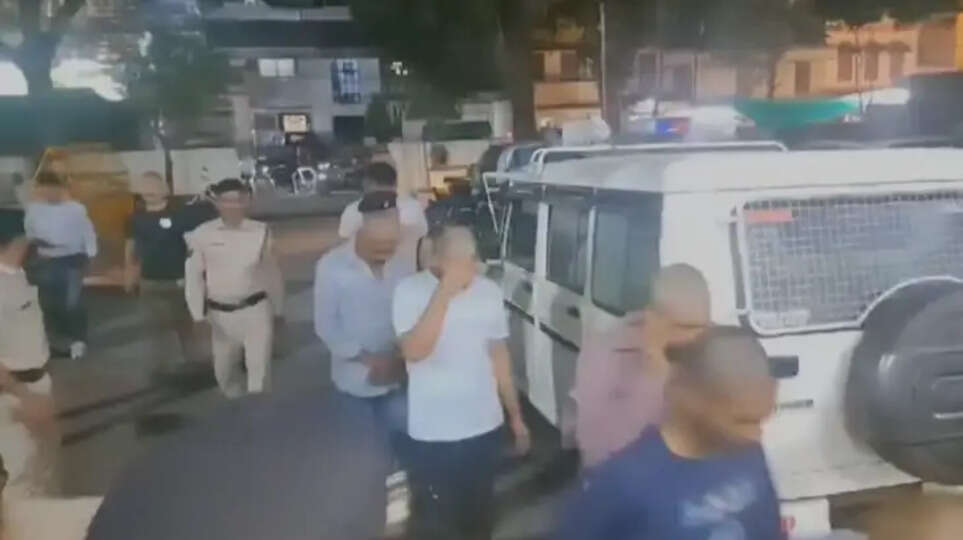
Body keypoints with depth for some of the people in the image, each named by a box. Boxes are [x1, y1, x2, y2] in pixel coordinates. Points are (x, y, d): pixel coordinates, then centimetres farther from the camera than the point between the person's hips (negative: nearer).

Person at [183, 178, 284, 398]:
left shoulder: (261, 232, -4)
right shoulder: (202, 235, -5)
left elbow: (272, 273, 4)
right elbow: (193, 277, -1)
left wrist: (278, 310, 10)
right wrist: (199, 316, -5)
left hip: (256, 310, -2)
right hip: (220, 314, 2)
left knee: (259, 368, -5)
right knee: (224, 371, 17)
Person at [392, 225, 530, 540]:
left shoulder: (489, 291, -1)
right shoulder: (410, 290, -14)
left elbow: (499, 355, 7)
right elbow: (414, 351, -27)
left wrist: (515, 415, 10)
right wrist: (444, 293, -31)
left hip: (485, 427, 4)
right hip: (433, 434, -4)